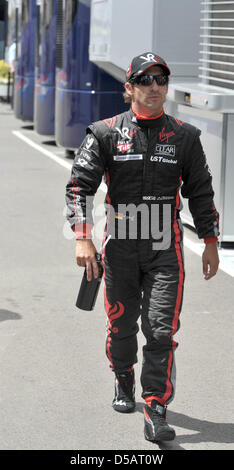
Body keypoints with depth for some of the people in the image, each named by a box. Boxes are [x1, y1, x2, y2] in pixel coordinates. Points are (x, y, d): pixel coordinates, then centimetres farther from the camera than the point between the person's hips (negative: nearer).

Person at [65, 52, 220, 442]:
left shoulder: (184, 137, 6)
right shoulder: (105, 133, 0)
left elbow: (200, 191, 13)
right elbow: (79, 185, -3)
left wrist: (210, 241, 11)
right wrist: (83, 239, -13)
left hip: (166, 247, 0)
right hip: (120, 243, 0)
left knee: (161, 329, -8)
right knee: (121, 324, 11)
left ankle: (155, 411, -5)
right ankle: (123, 381, 39)